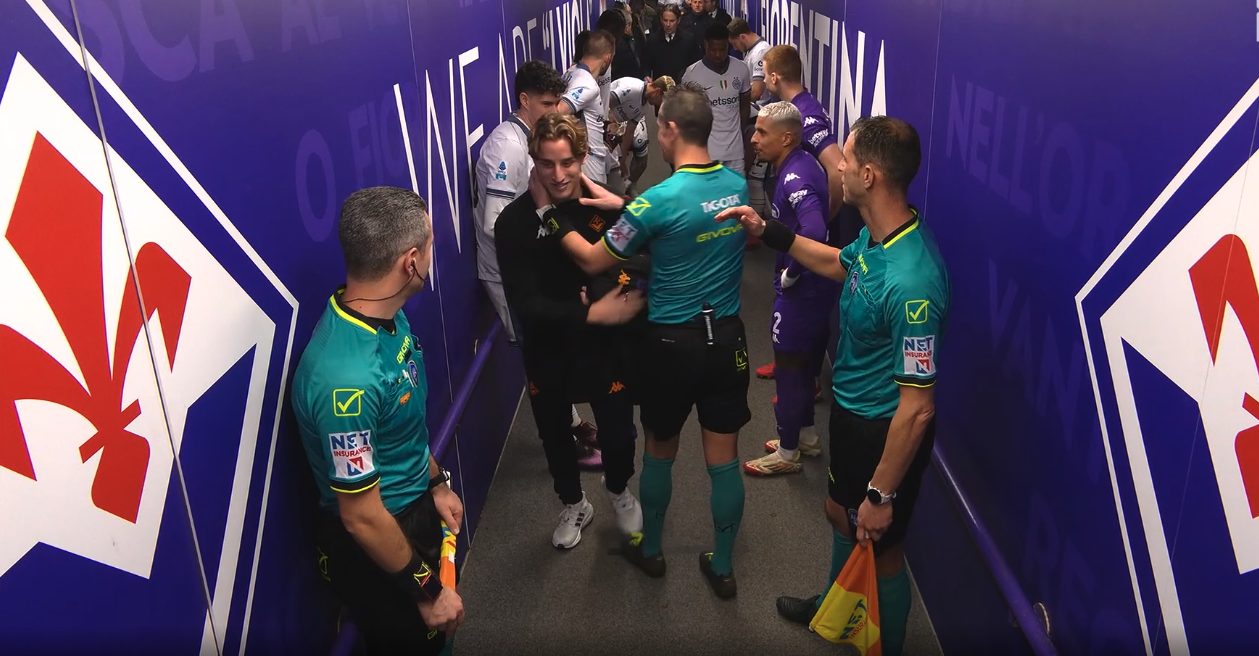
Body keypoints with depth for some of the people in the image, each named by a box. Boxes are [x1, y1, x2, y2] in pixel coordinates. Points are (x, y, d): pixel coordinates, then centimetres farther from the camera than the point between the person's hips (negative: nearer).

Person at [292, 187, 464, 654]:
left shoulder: (388, 317, -9)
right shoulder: (347, 376, -37)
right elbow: (362, 517, -28)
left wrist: (436, 482, 14)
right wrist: (427, 592, -16)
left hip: (416, 510, 8)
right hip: (375, 546, -8)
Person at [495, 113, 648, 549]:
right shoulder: (515, 222, -18)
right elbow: (525, 304, -22)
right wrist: (591, 312, -30)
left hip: (605, 346, 0)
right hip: (547, 350, 0)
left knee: (618, 434, 8)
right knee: (554, 436, 19)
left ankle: (619, 491, 45)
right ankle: (574, 505, 49)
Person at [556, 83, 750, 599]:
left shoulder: (658, 200, -19)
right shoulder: (738, 185, -1)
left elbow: (593, 262, -8)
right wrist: (623, 205, 12)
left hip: (672, 342, -4)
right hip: (726, 338, 4)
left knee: (659, 452, 17)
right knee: (723, 459, 12)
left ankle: (650, 549, 37)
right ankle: (722, 567, 26)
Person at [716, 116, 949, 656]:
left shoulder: (910, 283, -37)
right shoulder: (875, 233, -8)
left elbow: (917, 408, -30)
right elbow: (840, 264, 18)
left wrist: (881, 494, -22)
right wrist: (766, 231, 14)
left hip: (883, 429, -9)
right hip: (851, 409, 9)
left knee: (878, 546, 15)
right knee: (840, 514, 29)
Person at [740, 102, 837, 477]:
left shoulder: (795, 177, -25)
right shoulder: (801, 164, 5)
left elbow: (813, 232, -40)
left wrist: (790, 274, -25)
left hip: (801, 290, -10)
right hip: (812, 285, 10)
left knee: (789, 369, 4)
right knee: (804, 364, 22)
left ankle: (787, 453, 20)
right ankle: (806, 436, 38)